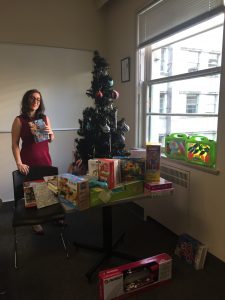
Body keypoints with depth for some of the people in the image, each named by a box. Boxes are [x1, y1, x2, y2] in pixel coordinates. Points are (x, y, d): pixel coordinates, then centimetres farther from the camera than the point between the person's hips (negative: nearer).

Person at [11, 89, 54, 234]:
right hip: (28, 161, -3)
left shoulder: (45, 118, 7)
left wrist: (50, 132, -7)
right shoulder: (19, 120, -5)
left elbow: (51, 140, 15)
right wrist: (19, 163, -16)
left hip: (45, 158, 4)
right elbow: (15, 144, -7)